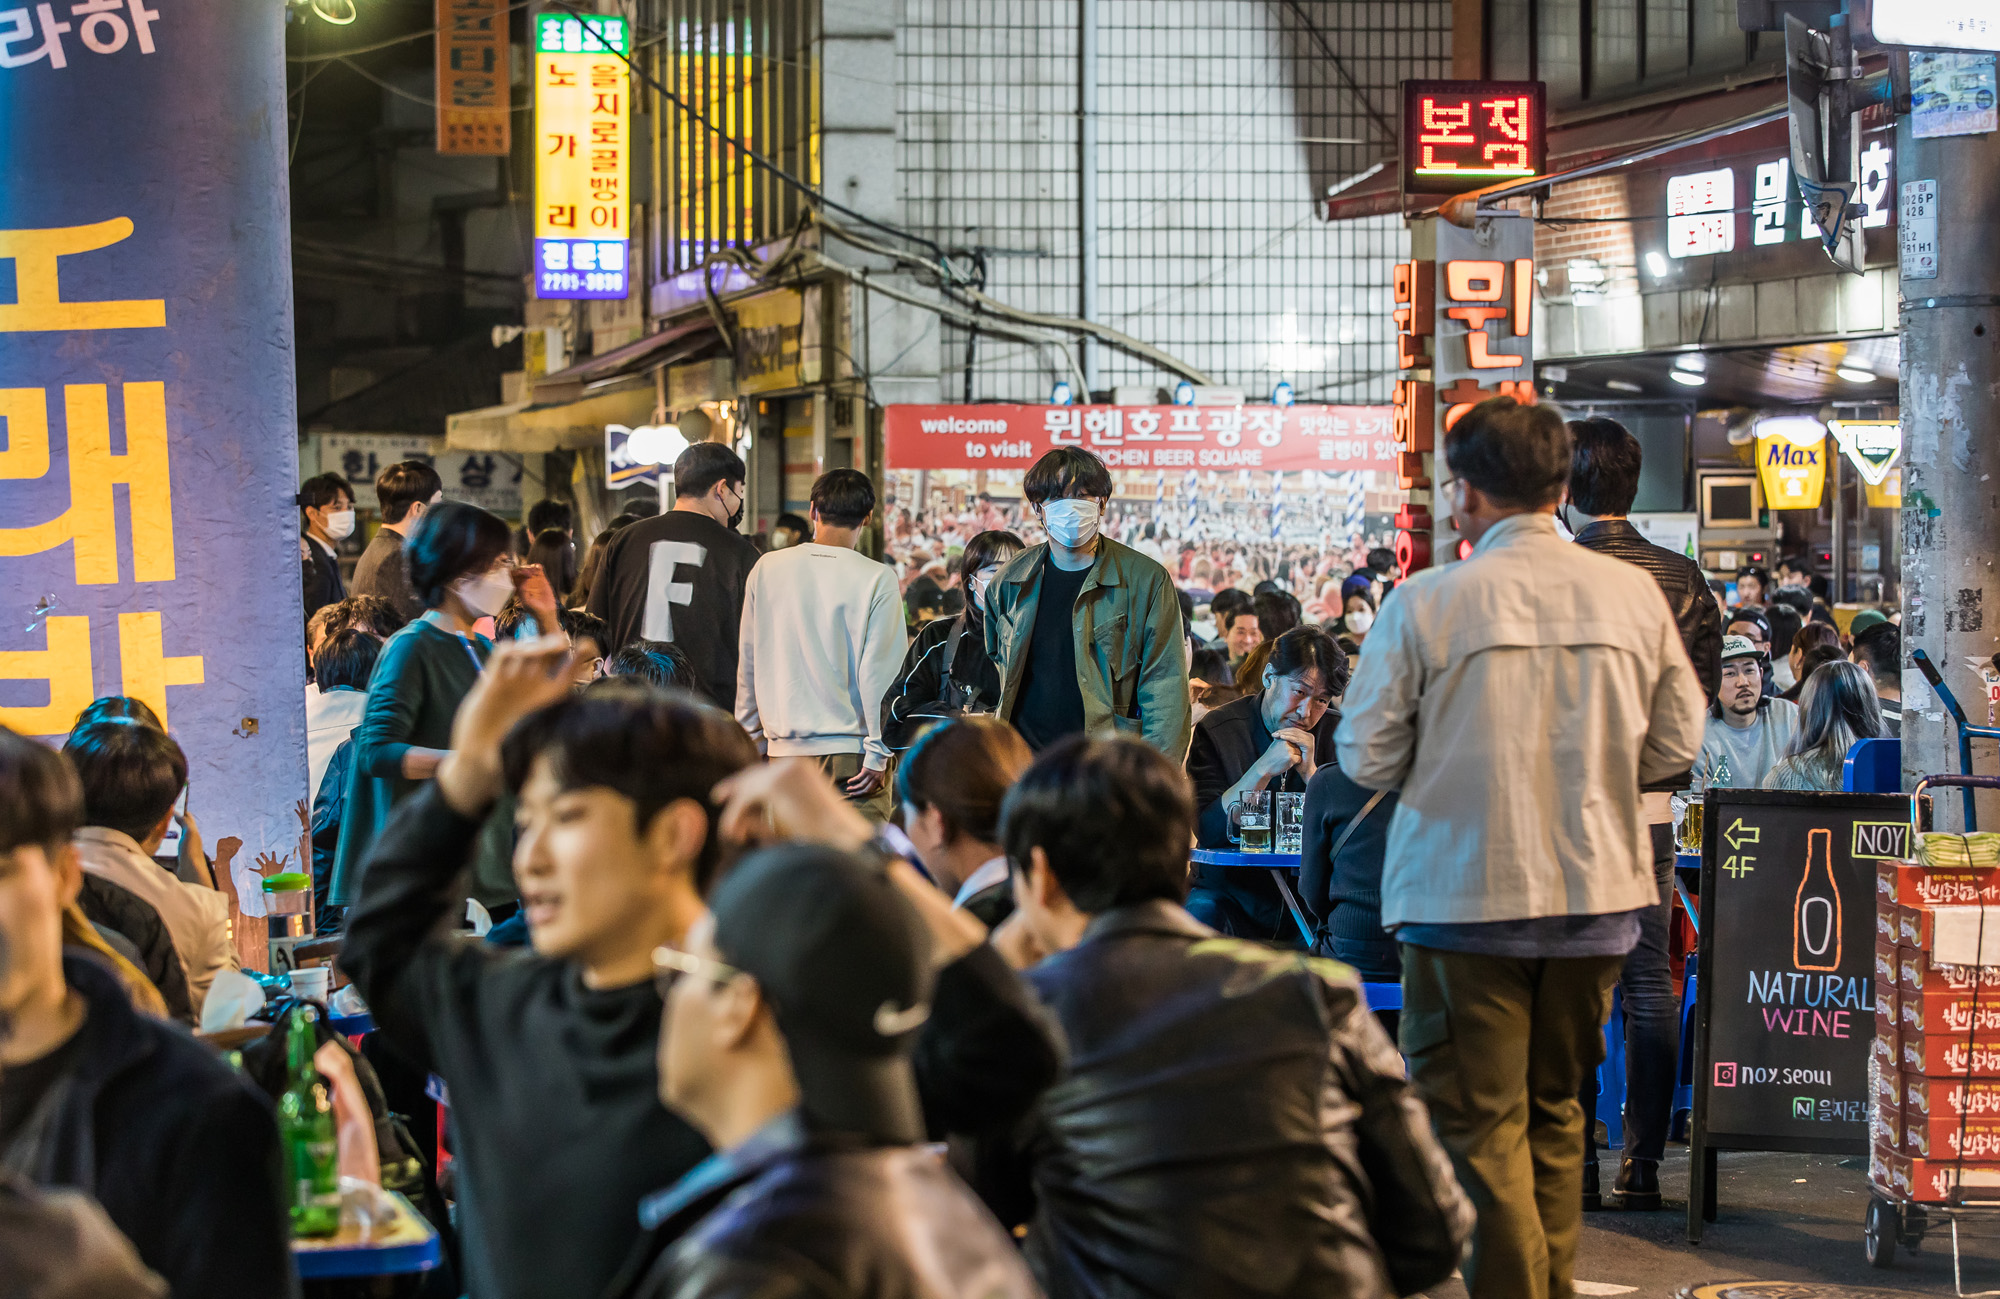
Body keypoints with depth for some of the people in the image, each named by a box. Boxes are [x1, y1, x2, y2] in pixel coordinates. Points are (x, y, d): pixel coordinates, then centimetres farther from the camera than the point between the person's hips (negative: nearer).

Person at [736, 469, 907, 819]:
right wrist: (878, 752, -3)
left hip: (783, 749, 4)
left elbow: (747, 663, 10)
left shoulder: (766, 569, 4)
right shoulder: (877, 580, -8)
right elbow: (878, 672, -9)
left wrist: (752, 738, 20)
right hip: (850, 749, -4)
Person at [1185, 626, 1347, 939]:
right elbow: (1208, 831, -12)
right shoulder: (1217, 729, -3)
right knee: (1200, 910, -32)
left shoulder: (1338, 734, 3)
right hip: (1232, 887, -1)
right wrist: (1264, 769, -20)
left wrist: (1310, 772, -15)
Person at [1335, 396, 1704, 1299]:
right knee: (1555, 1110, 19)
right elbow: (1675, 745, 5)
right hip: (1596, 893, 4)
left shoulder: (1425, 603, -11)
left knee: (1478, 1124, 2)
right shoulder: (1633, 593, -2)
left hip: (1468, 898, -4)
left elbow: (1366, 758, -6)